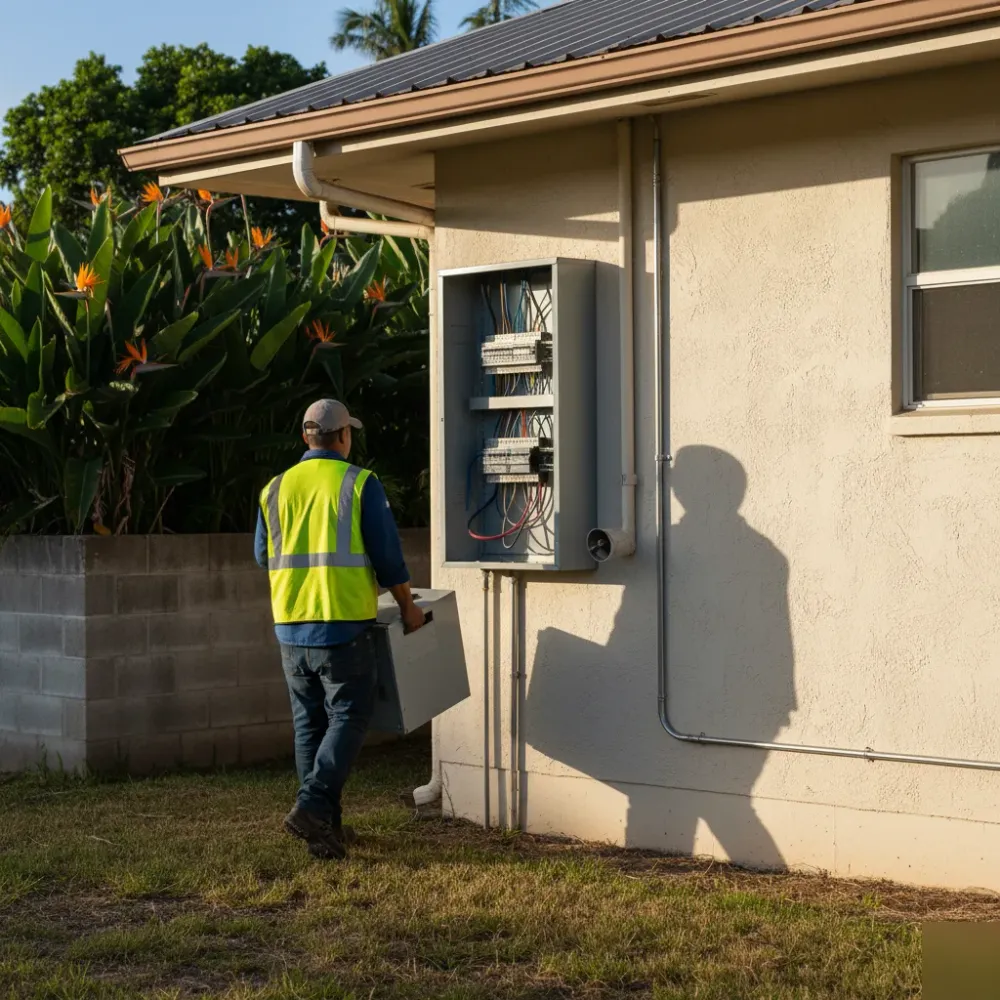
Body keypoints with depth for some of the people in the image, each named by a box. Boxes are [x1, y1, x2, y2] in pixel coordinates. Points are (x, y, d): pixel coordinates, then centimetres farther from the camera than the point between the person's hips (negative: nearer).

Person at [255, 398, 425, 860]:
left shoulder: (276, 488, 8)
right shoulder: (360, 484, -5)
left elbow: (264, 557, 17)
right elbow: (388, 556, -5)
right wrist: (408, 608, 8)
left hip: (291, 627, 5)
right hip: (344, 624, -5)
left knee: (309, 725, 11)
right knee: (347, 719, 1)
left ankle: (325, 829, 13)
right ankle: (311, 805, -15)